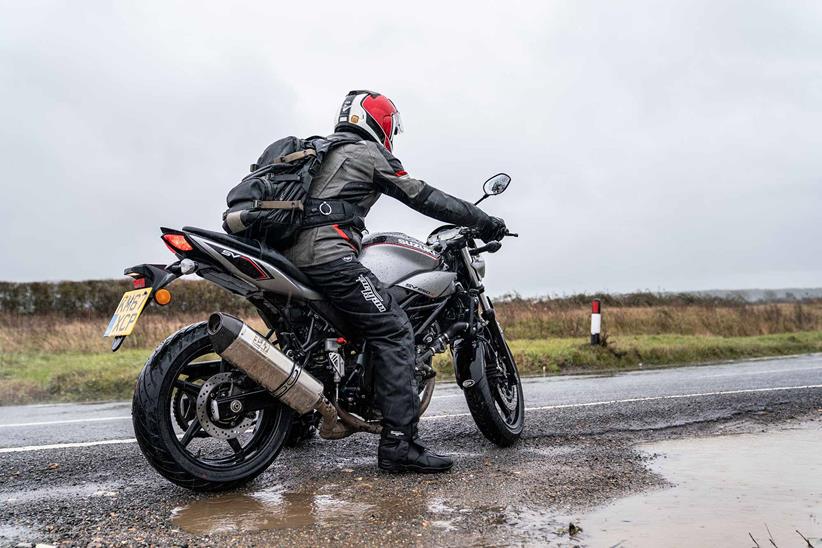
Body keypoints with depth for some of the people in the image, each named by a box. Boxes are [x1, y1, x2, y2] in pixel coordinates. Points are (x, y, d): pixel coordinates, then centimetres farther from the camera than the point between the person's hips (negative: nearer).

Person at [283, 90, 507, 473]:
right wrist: (483, 221, 4)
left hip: (291, 257, 10)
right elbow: (423, 197, -1)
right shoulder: (370, 153, 2)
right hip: (330, 257, -10)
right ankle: (399, 442, -18)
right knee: (394, 331, -11)